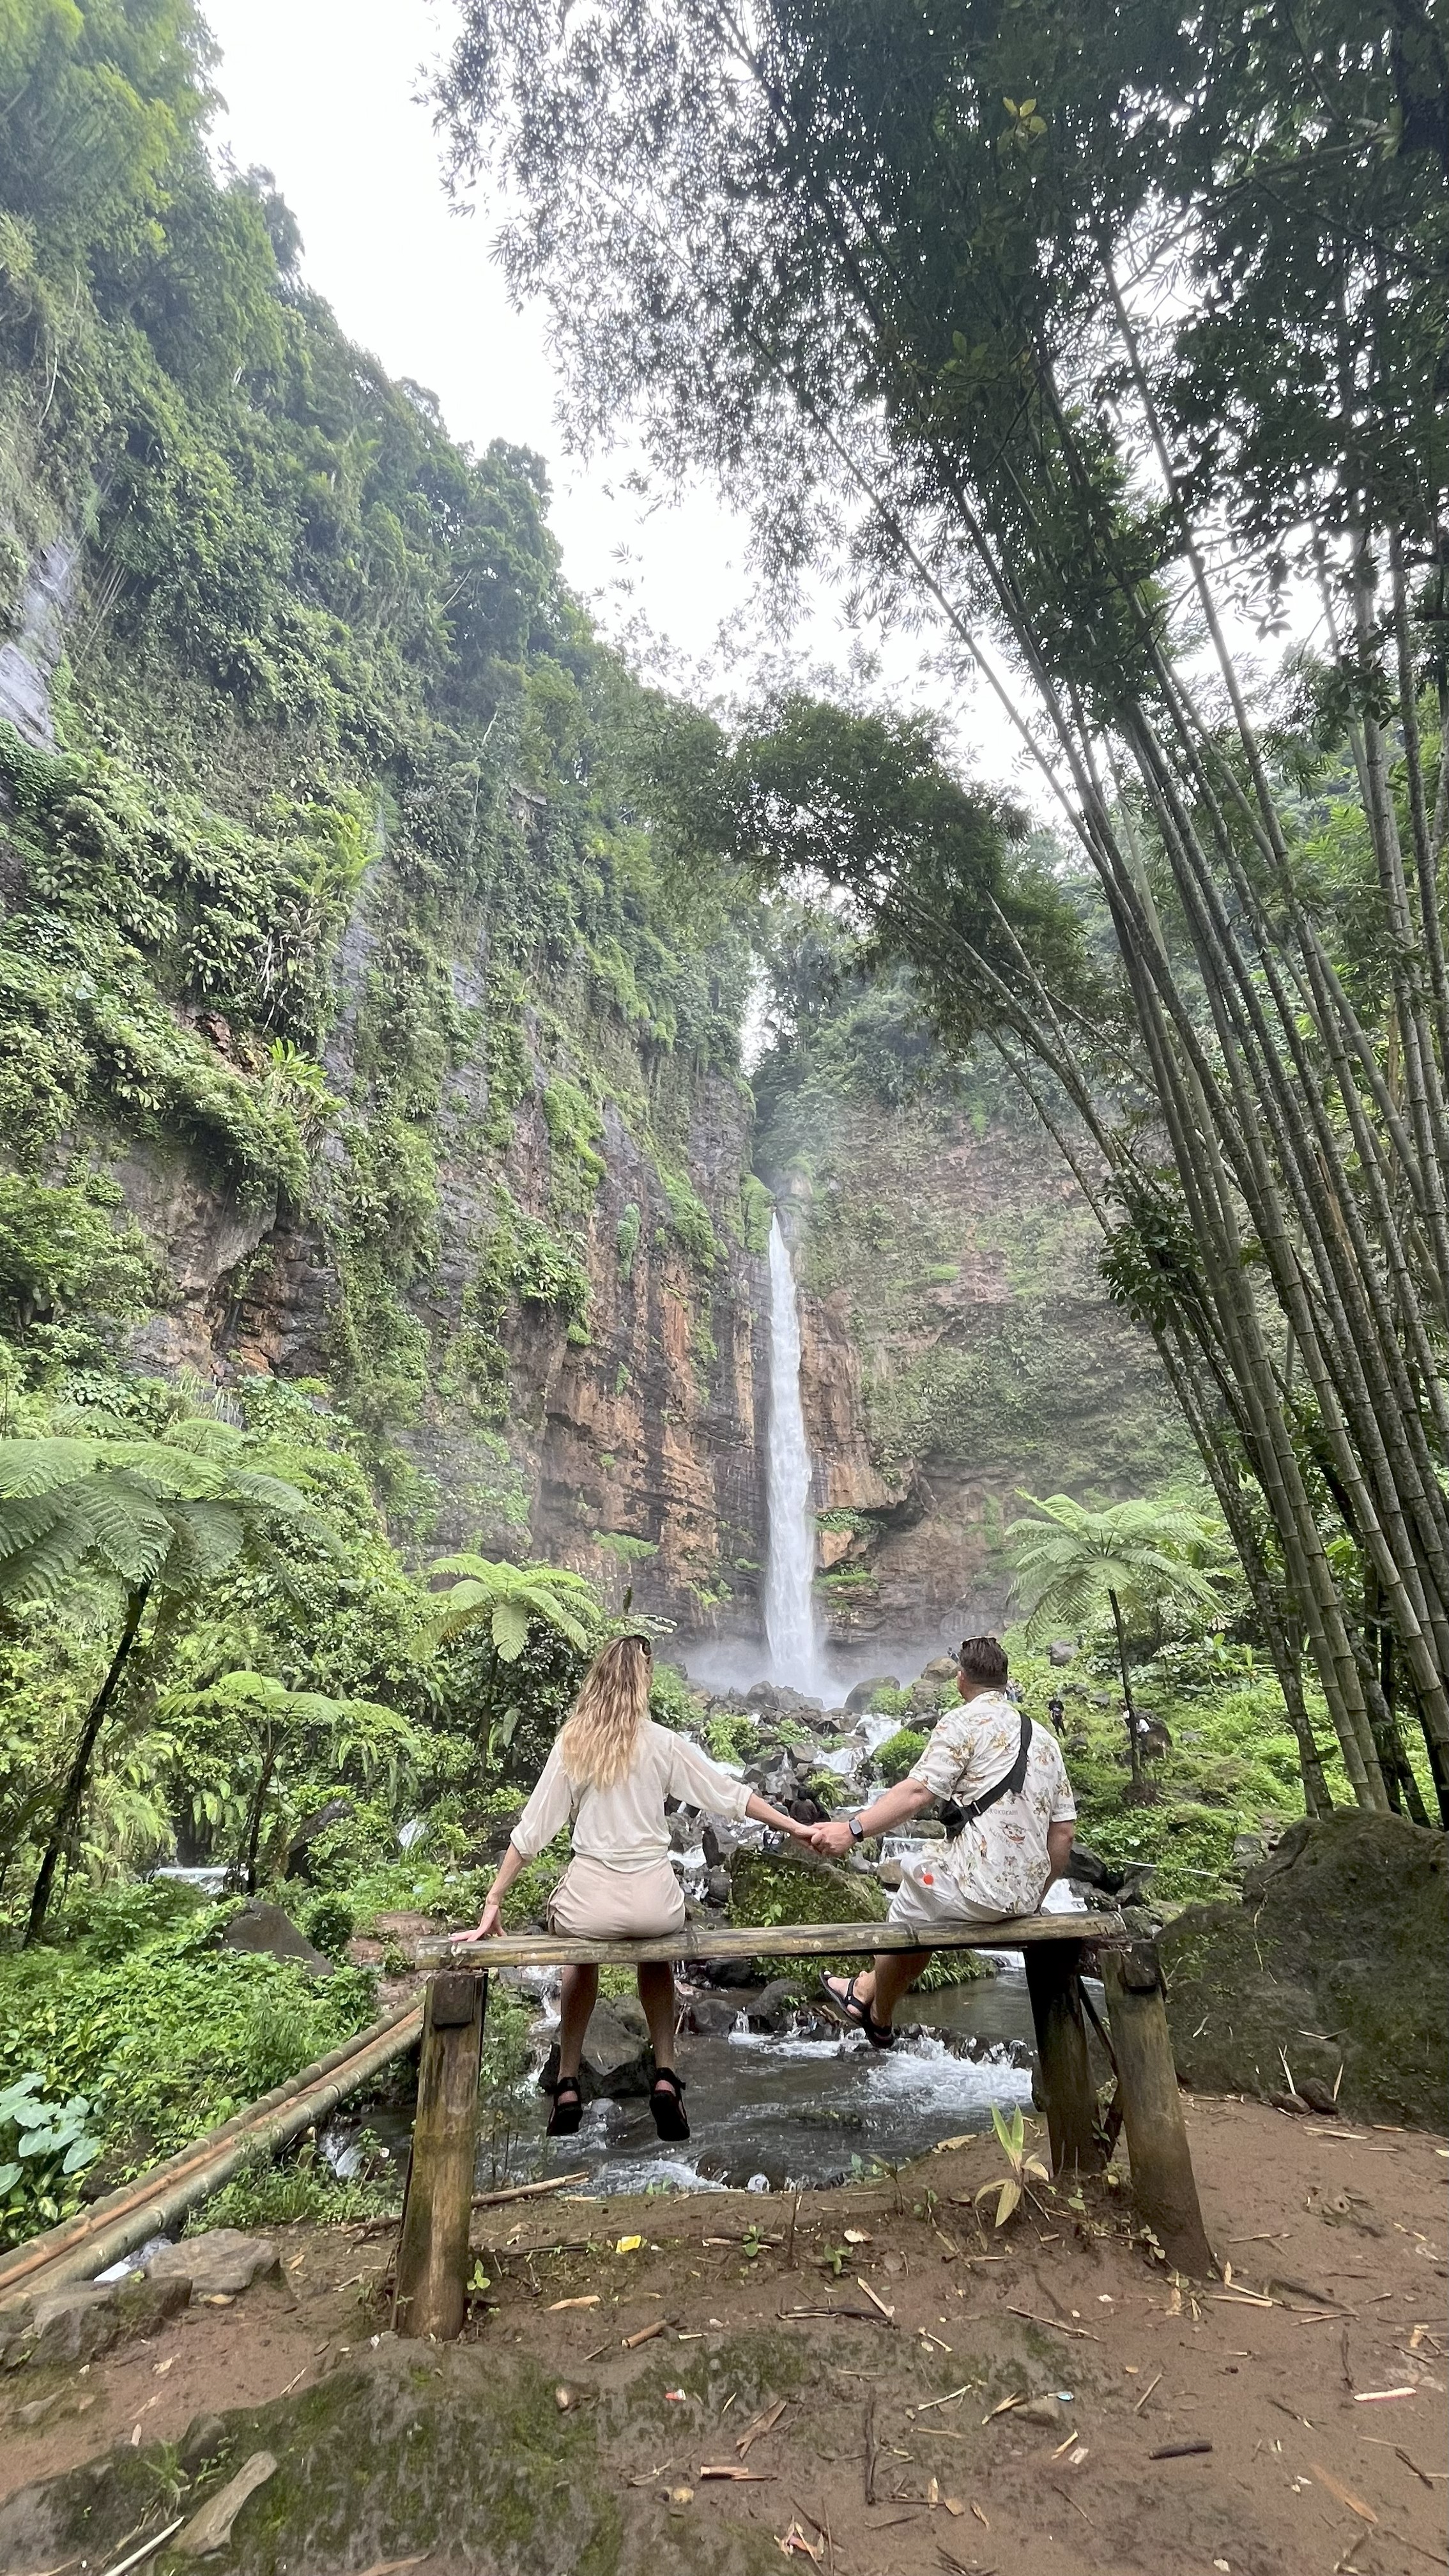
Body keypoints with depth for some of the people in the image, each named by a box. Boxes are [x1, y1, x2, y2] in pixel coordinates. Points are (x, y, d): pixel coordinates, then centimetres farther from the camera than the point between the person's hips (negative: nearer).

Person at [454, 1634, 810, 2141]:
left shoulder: (571, 1743, -1)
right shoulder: (662, 1743, -4)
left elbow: (530, 1832, -1)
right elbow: (731, 1795, 3)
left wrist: (493, 1903, 7)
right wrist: (796, 1829, 13)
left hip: (591, 1903, 1)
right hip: (654, 1902, 0)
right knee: (655, 1953, 36)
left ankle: (568, 2086, 31)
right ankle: (665, 2078, 26)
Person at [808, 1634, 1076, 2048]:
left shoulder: (966, 1721, -7)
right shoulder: (1044, 1737, 15)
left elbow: (918, 1791, -21)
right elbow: (1063, 1831, 13)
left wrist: (853, 1829, -25)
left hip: (978, 1889, -7)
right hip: (1024, 1896, 7)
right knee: (919, 1917, 28)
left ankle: (880, 2022, 39)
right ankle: (866, 1990, 43)